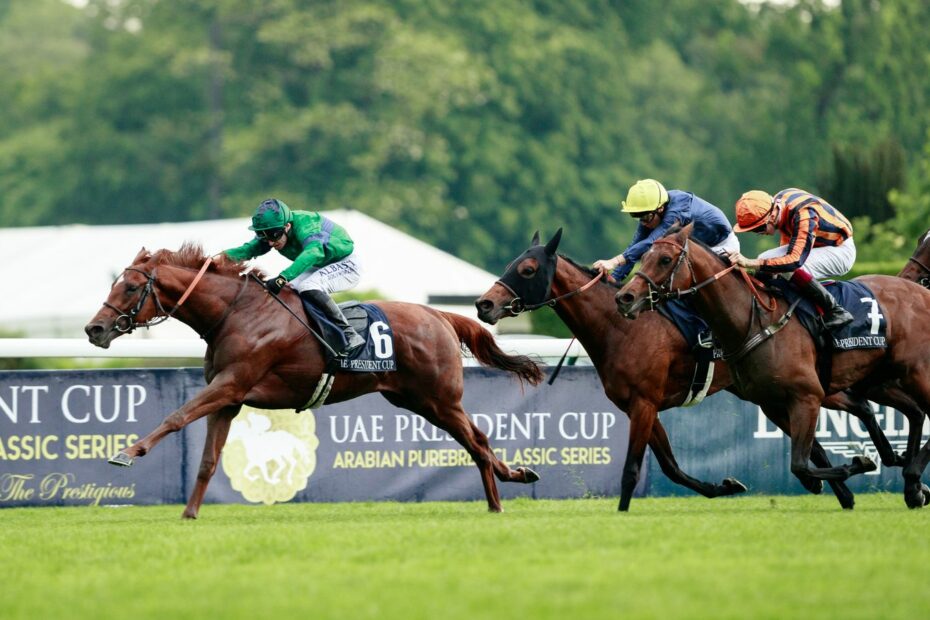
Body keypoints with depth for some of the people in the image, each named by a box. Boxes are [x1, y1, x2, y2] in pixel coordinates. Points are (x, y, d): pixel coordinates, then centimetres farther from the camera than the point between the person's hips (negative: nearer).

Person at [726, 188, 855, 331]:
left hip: (841, 251, -9)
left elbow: (795, 260, -44)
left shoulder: (804, 215, -35)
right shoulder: (778, 201, -10)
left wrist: (750, 263, -48)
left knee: (791, 269, -31)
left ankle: (835, 312, -22)